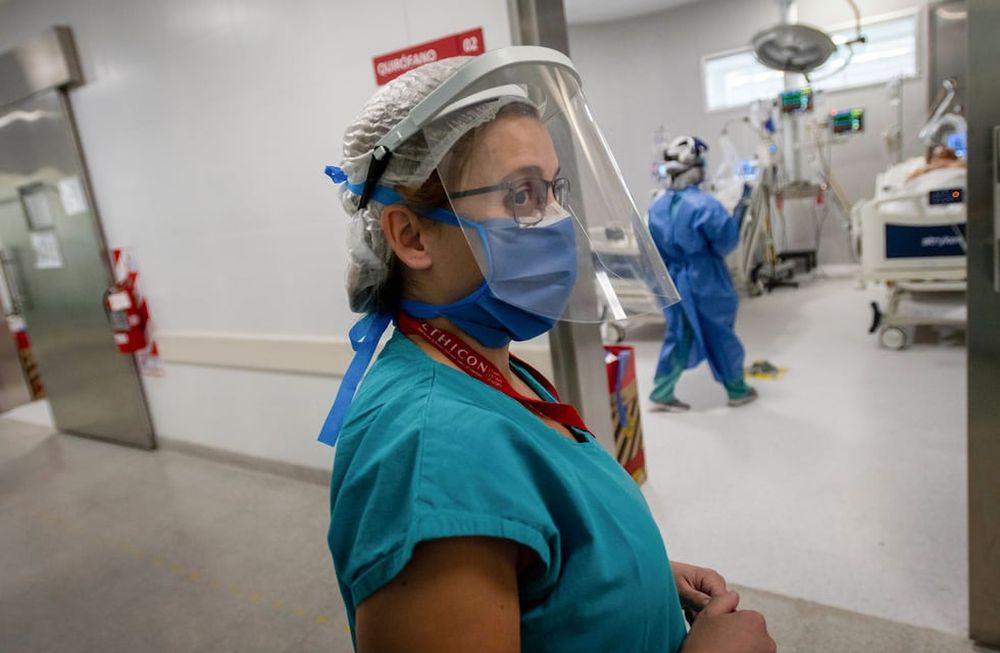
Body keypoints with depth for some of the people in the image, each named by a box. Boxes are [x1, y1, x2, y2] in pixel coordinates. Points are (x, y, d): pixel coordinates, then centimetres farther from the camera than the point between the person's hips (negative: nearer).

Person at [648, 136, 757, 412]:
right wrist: (740, 212, 1)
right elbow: (726, 241, -14)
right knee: (721, 335, 11)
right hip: (706, 282, -5)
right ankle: (737, 391, 28)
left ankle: (662, 393, 14)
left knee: (679, 336, 15)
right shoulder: (704, 204, -20)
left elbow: (653, 250, 7)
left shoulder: (657, 207, -1)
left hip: (675, 282, 5)